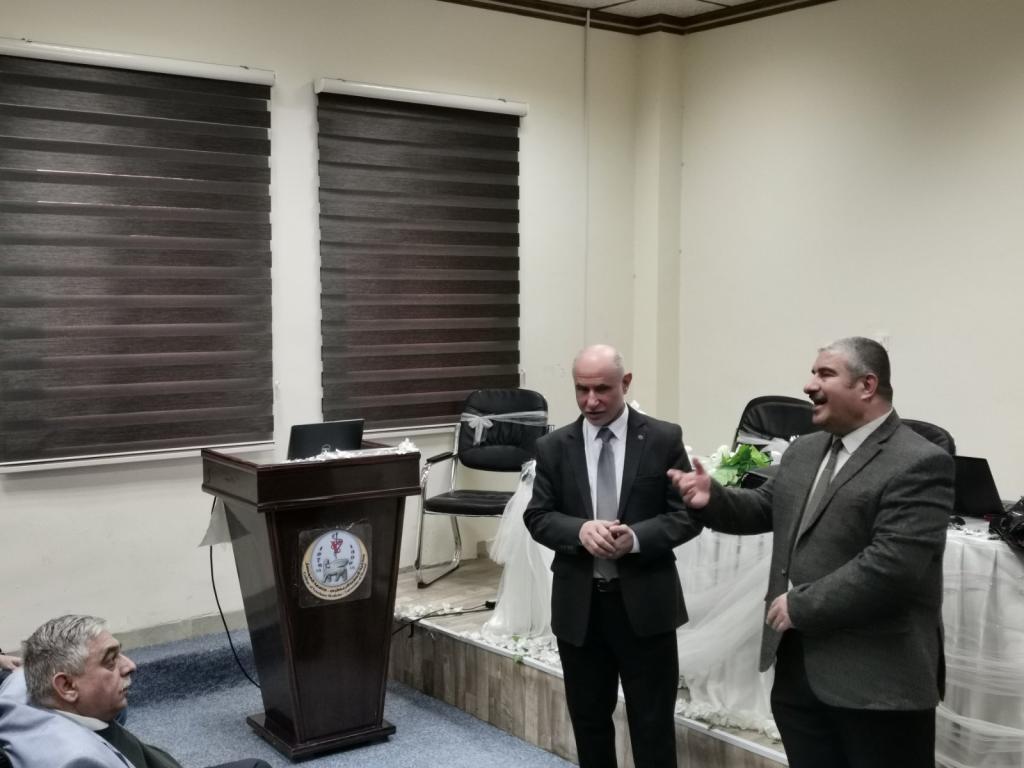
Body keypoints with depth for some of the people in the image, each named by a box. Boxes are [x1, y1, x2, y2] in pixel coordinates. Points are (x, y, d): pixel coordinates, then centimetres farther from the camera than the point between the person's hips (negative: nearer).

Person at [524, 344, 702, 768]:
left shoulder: (664, 439, -3)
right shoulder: (554, 447, 2)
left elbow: (688, 513, -5)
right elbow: (537, 516, 1)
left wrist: (636, 538, -21)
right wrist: (580, 530, -19)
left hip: (645, 602, -2)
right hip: (579, 604, 2)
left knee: (653, 722, 7)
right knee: (588, 719, 16)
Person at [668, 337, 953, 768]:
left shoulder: (919, 465, -16)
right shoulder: (803, 452, 11)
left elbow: (889, 566, -25)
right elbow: (764, 508, 23)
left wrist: (800, 605, -20)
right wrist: (712, 499, 3)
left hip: (876, 681, -7)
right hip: (798, 668, 8)